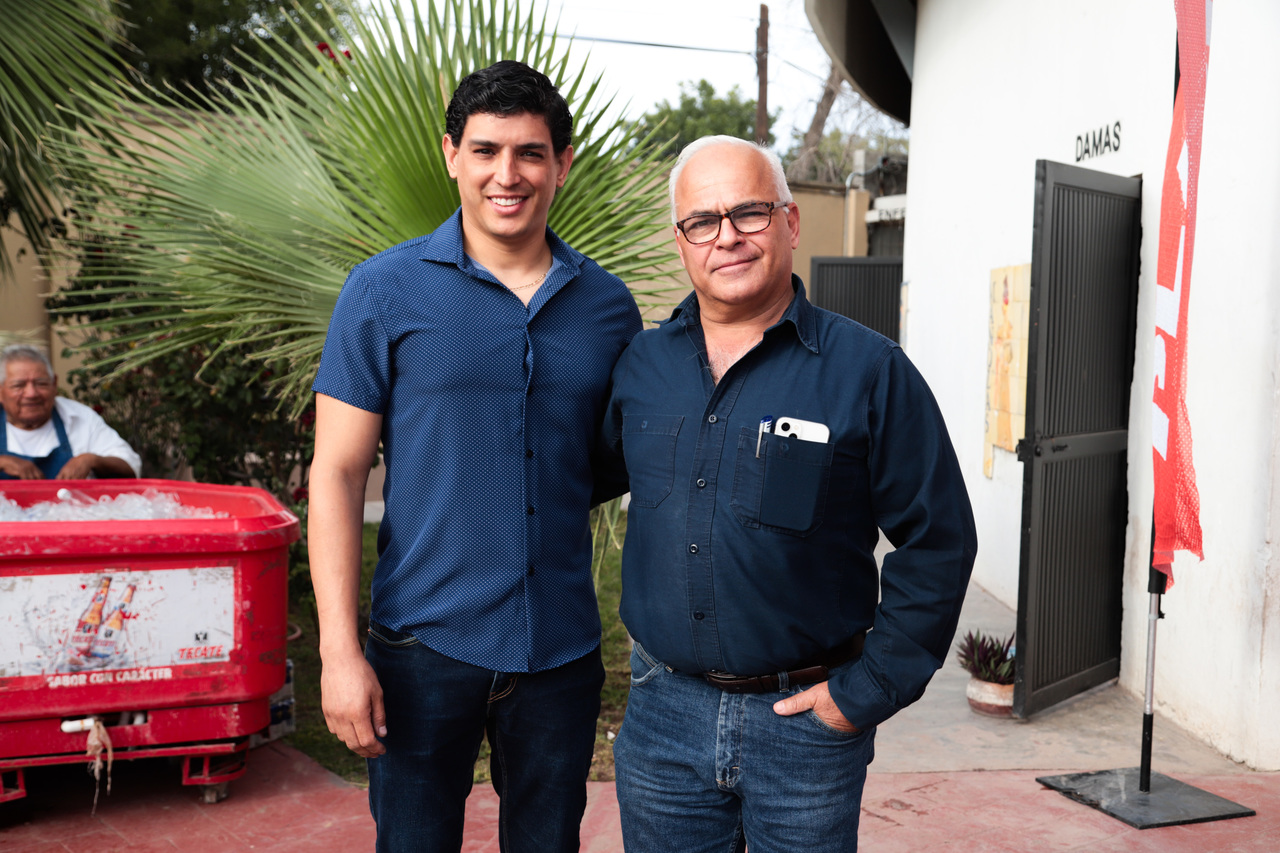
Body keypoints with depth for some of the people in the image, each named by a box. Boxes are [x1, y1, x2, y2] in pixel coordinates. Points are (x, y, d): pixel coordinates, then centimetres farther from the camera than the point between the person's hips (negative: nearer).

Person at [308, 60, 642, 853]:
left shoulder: (608, 304, 4)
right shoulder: (387, 289, -4)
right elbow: (337, 472, -6)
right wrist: (339, 650, -11)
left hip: (563, 649, 3)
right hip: (426, 642, -2)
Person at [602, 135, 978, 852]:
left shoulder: (870, 370, -8)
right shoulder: (639, 367, 3)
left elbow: (939, 542, -6)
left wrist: (867, 689, -8)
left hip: (806, 718, -3)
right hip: (663, 713, 3)